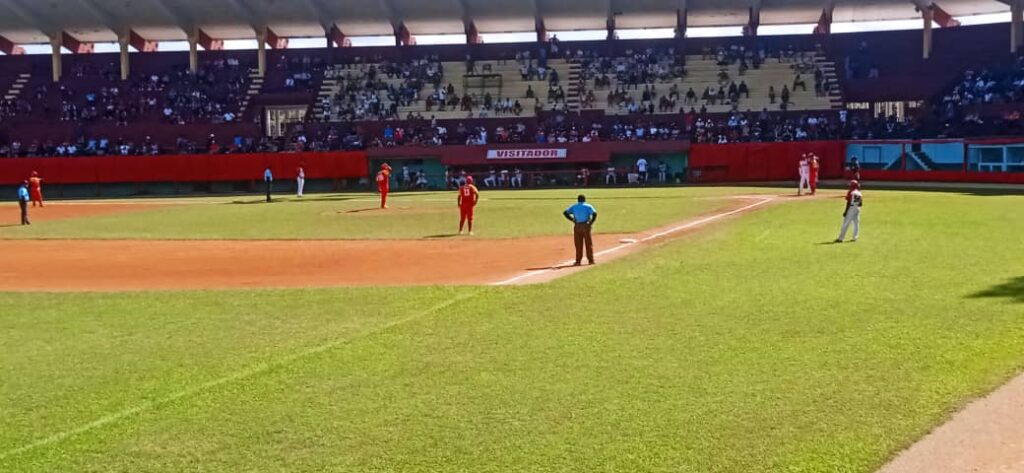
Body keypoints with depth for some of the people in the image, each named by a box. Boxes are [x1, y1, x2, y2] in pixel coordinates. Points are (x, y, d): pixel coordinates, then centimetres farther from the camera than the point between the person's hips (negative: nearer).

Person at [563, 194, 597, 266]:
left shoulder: (574, 207, 10)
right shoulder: (588, 206, 3)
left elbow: (565, 213, 1)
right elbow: (594, 213, -14)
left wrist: (572, 219, 2)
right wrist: (591, 222, -5)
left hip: (577, 226, 2)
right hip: (586, 226, -2)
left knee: (578, 244, 6)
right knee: (589, 244, 6)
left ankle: (578, 261, 4)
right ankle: (591, 260, 6)